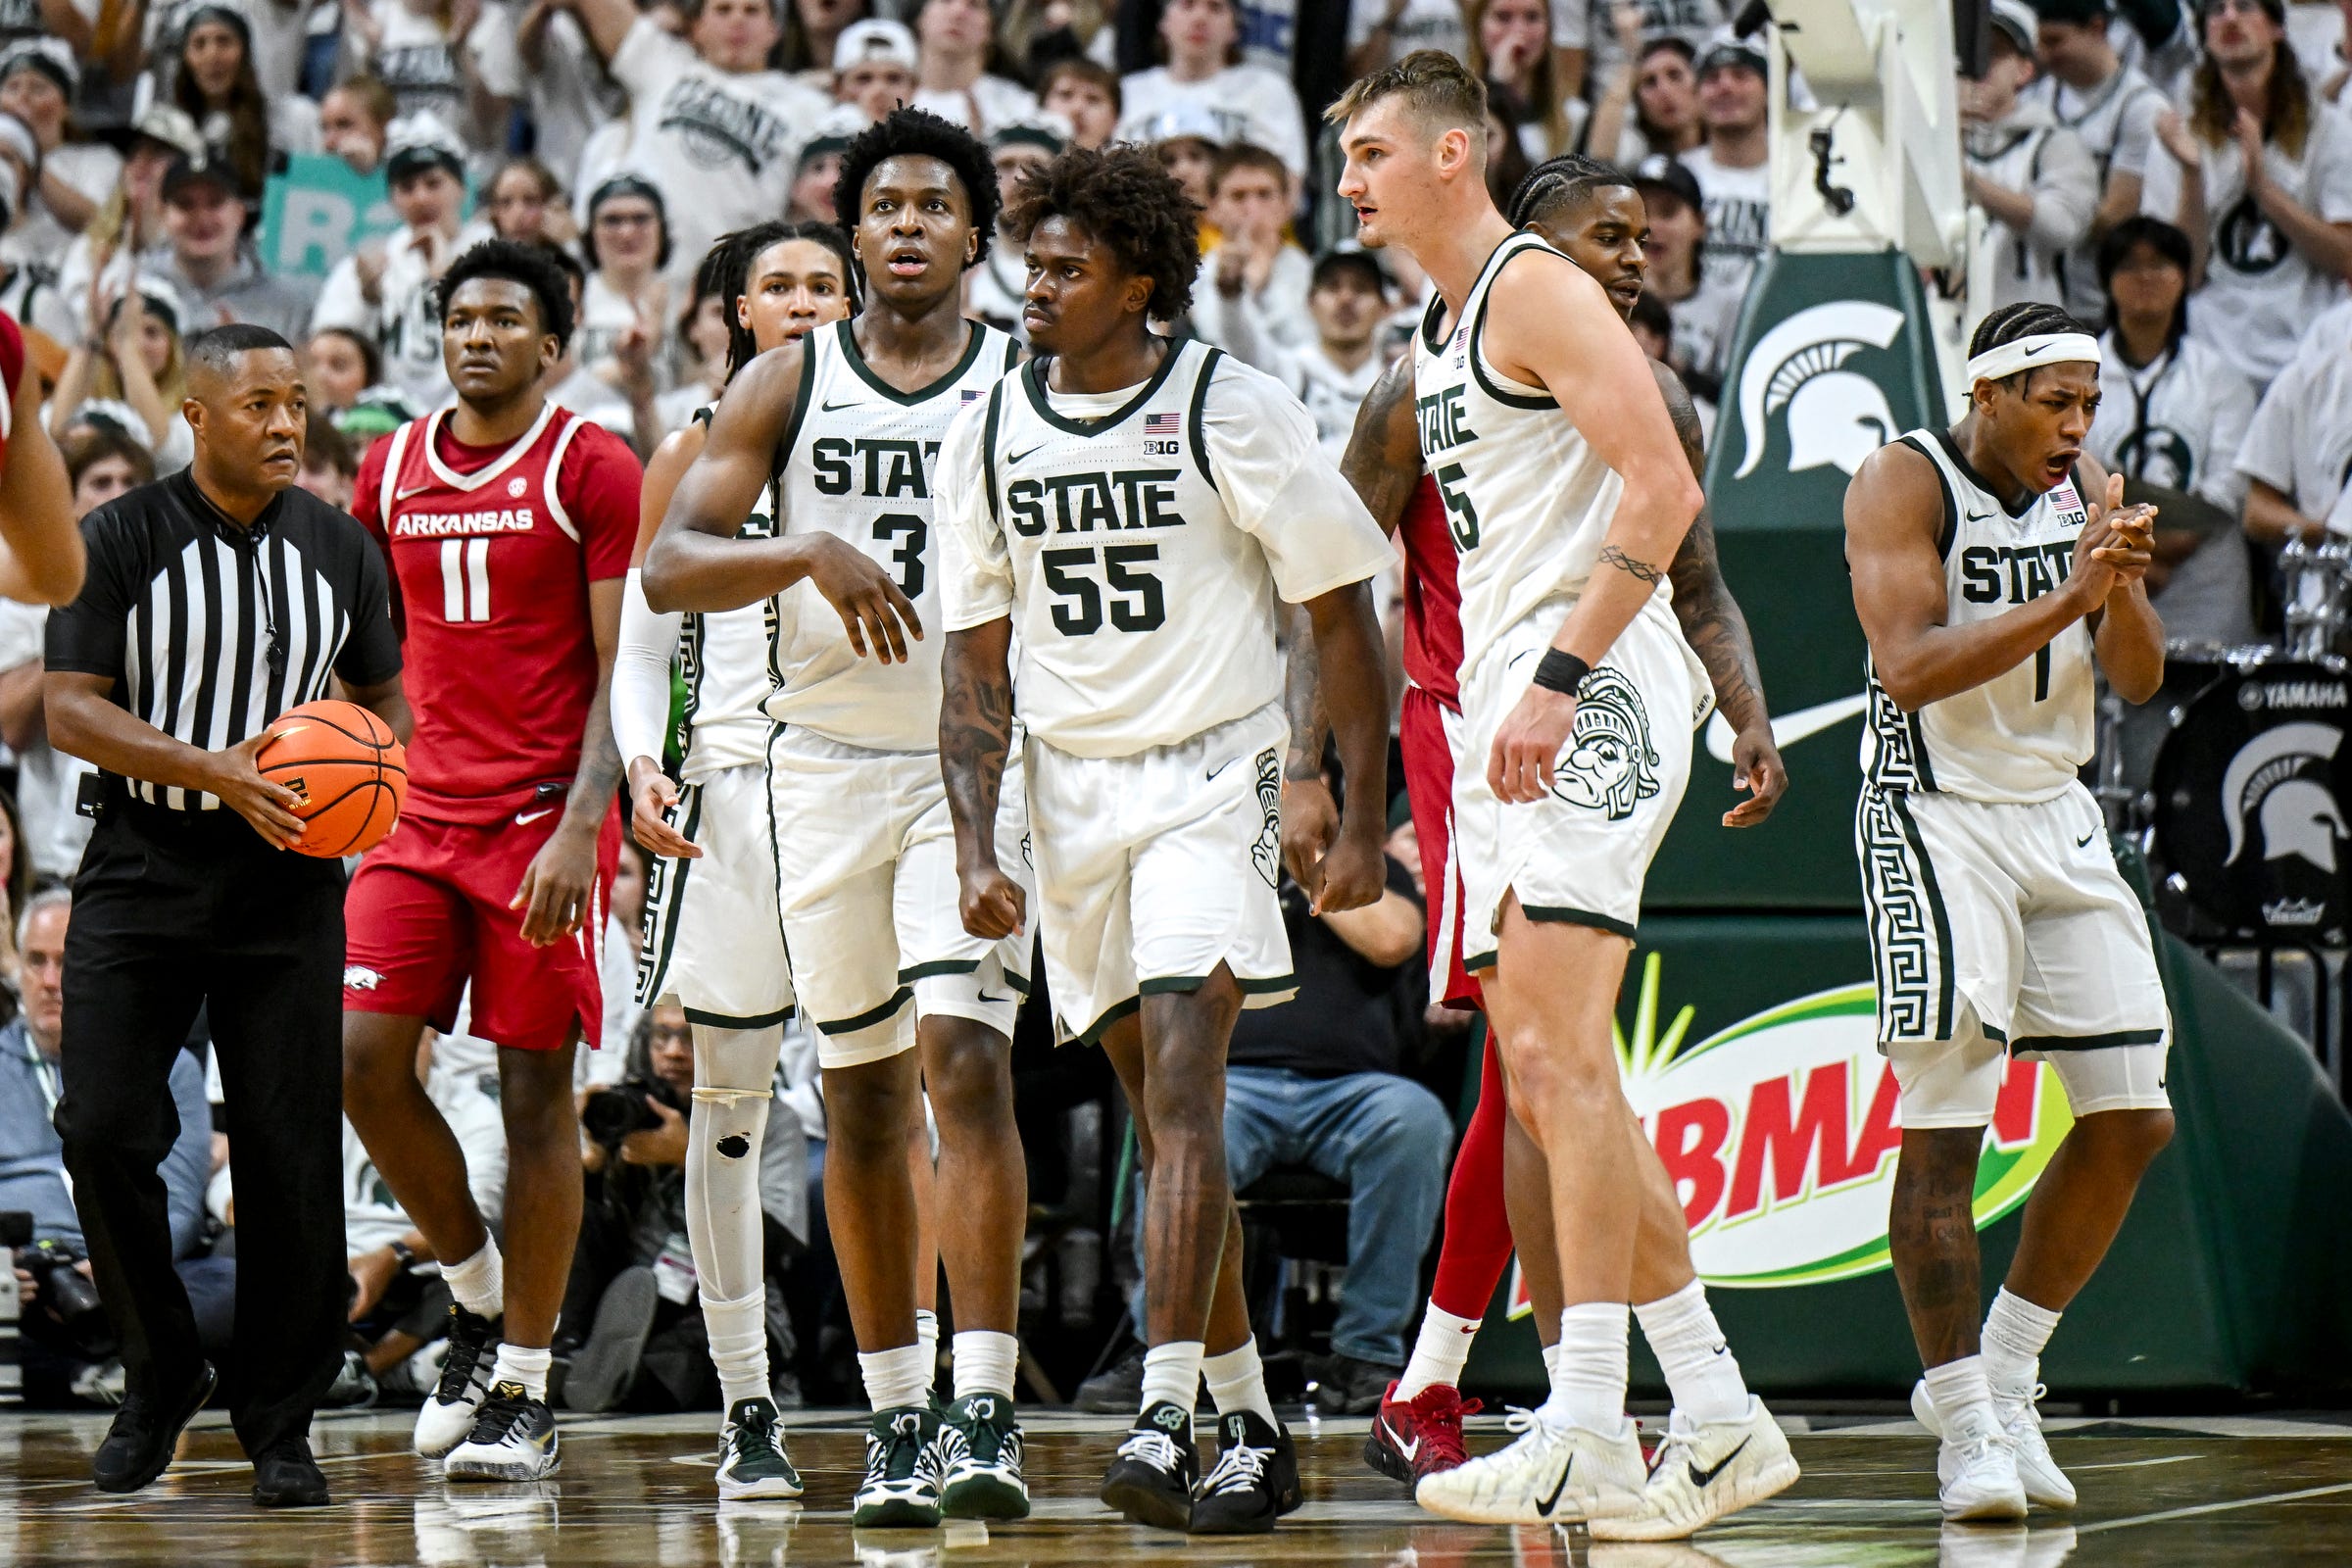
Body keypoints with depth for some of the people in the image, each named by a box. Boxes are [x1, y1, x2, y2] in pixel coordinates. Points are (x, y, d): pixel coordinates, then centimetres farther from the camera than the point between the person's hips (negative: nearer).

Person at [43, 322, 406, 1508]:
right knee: (105, 1133, -10)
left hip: (286, 888, 2)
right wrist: (217, 770, -20)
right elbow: (69, 709, -9)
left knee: (289, 1160, -2)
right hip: (140, 877, -2)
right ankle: (160, 1376, 11)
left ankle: (279, 1422, 10)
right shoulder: (121, 541, -5)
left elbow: (385, 697, 17)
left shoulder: (338, 548, 6)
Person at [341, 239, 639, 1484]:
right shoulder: (392, 469, 11)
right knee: (362, 1058, -8)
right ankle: (475, 1291, 14)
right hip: (422, 813, 5)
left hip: (543, 821, -5)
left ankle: (524, 1390, 4)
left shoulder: (592, 470, -4)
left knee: (535, 1091, -2)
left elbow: (623, 671, -8)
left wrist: (581, 828, -18)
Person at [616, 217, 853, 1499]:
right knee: (729, 1104, 2)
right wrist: (641, 764, -8)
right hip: (733, 783, 0)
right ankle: (745, 1407, 9)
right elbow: (643, 644, 9)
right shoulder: (695, 454, 10)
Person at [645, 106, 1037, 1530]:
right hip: (829, 761, 2)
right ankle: (896, 1423, 16)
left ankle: (986, 1412, -20)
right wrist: (812, 554, -22)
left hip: (987, 759, -2)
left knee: (966, 1056, -18)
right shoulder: (786, 387, 4)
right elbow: (671, 567, -4)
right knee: (863, 1094, 7)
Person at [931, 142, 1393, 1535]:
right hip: (1072, 789, 5)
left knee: (1183, 1093, -19)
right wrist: (979, 851, -3)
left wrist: (1363, 826, -6)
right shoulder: (991, 433, 4)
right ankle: (1255, 1432, 19)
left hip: (1209, 777, -5)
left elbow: (1346, 619, -3)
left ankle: (1166, 1424, -26)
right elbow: (978, 662, 8)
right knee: (1171, 1123, 10)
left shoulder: (1232, 411, -9)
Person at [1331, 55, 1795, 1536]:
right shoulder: (1440, 330, 22)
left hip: (1588, 691, -10)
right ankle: (1720, 1422, 13)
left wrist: (1560, 679, -24)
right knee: (1545, 1080, 9)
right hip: (1506, 706, 11)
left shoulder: (1537, 289, -8)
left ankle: (1588, 1438, -23)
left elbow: (1662, 488, -18)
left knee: (1559, 1051, -18)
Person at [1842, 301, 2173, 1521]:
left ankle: (2001, 1374, 17)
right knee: (1944, 1125, -12)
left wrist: (2122, 591, -16)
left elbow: (2140, 681, 4)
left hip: (2058, 816, 7)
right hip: (1937, 815, -7)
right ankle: (1969, 1426, -7)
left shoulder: (2083, 488, 6)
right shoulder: (1902, 484, -11)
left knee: (2132, 1118, 4)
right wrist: (2063, 600, -29)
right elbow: (1909, 666, -23)